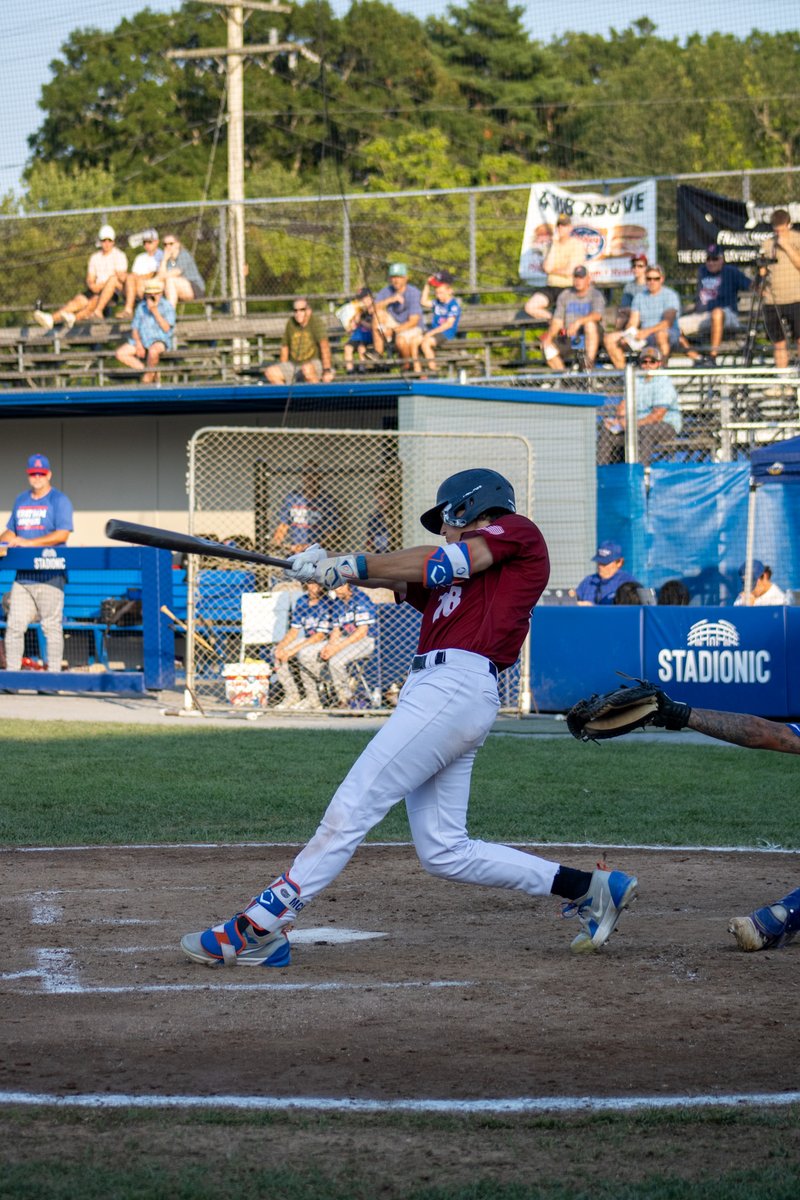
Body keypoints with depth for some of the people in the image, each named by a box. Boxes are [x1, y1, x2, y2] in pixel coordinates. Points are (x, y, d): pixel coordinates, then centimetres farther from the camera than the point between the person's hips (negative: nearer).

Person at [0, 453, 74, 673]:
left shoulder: (59, 500, -2)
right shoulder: (21, 500, 19)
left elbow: (62, 534, -12)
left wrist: (28, 542, -17)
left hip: (50, 575, -6)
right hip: (23, 575, 6)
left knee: (51, 626, -5)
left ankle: (54, 673, -2)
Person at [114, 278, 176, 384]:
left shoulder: (167, 307, 0)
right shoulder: (141, 306, 13)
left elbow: (166, 328, -12)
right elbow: (135, 328, 11)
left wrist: (155, 311, -16)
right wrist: (138, 344, -6)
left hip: (160, 340, -5)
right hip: (142, 340, 5)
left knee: (153, 351, -41)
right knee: (120, 353, -16)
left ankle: (148, 377, -14)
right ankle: (150, 372, -14)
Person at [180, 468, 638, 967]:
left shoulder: (518, 531, 7)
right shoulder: (452, 576, 30)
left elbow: (441, 564, -4)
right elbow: (402, 579, 15)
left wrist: (350, 566, -3)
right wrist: (331, 567, -3)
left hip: (455, 687, -10)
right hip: (433, 691, 10)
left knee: (353, 807, -12)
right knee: (444, 852, 7)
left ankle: (258, 928, -15)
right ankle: (588, 888, 11)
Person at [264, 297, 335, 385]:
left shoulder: (316, 322, -12)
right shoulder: (291, 323, 6)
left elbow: (324, 346, -23)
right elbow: (284, 347, 15)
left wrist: (327, 371, -32)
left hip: (316, 364, -6)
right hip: (294, 365, 6)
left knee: (306, 368, -40)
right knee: (270, 372, -14)